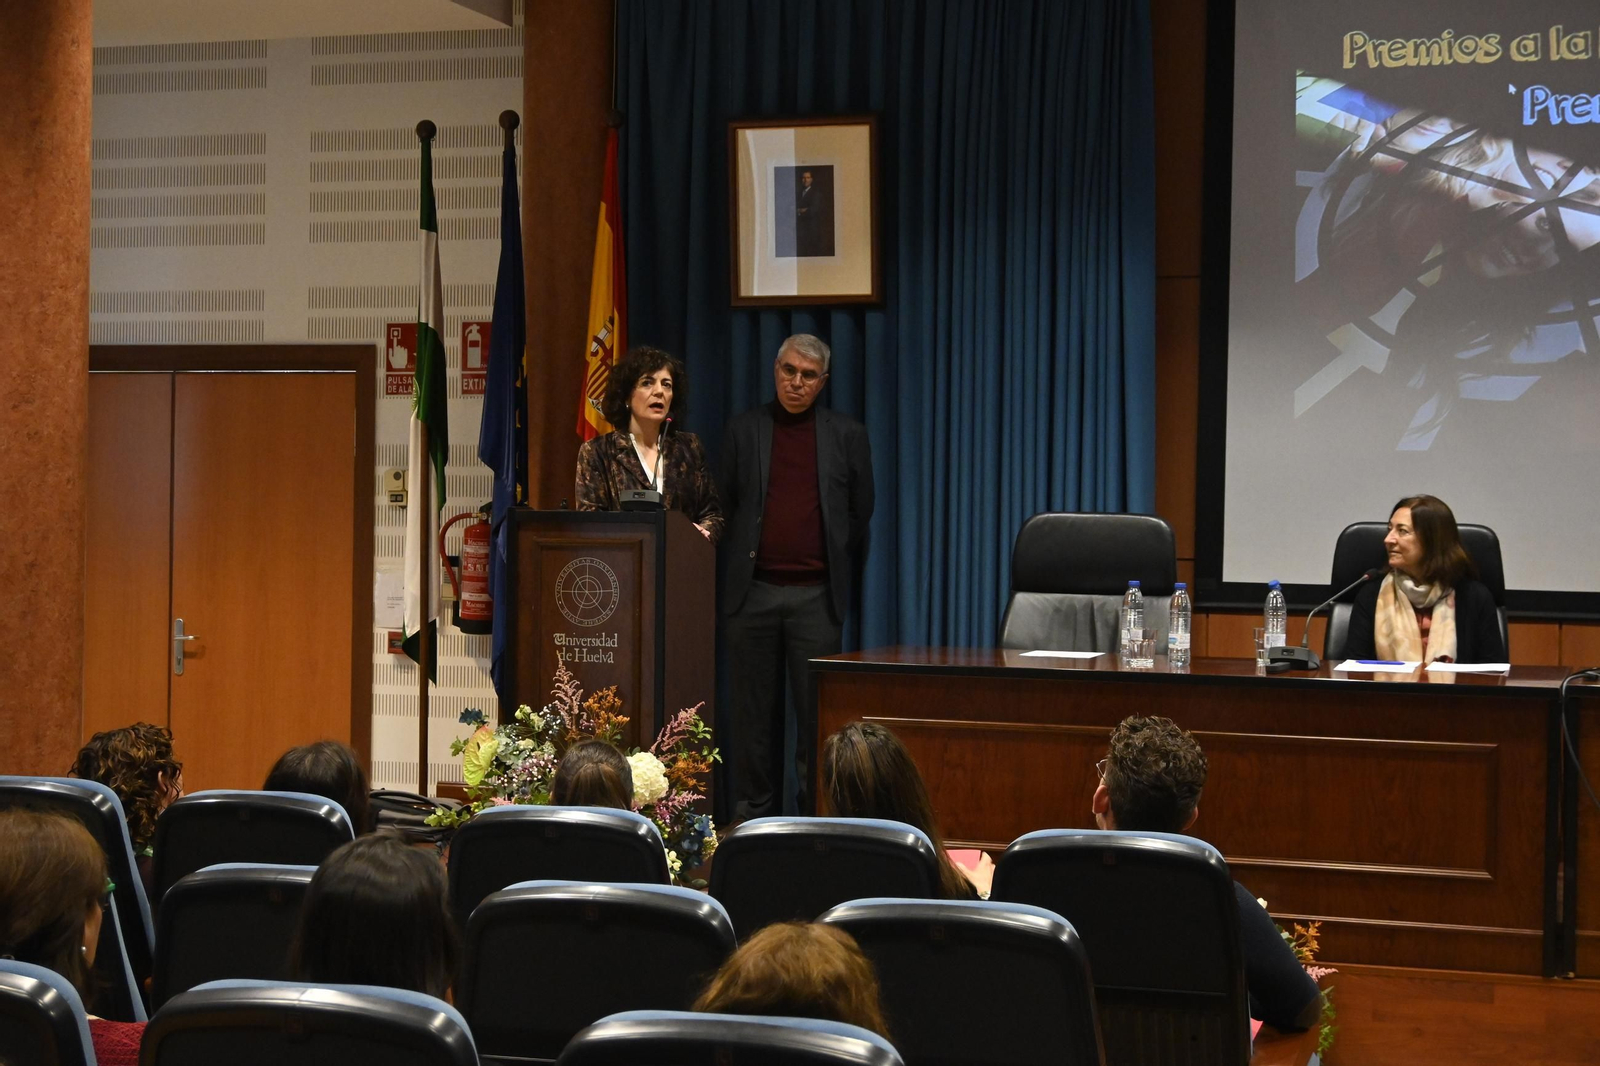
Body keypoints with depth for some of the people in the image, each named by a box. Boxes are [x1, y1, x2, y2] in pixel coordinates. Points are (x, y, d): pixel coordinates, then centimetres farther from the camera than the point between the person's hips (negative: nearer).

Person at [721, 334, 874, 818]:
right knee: (753, 710, 5)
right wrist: (737, 566, 8)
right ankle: (754, 812, 12)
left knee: (817, 707, -1)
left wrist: (837, 576, 9)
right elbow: (725, 508, 12)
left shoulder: (846, 436, 7)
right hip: (752, 592, 1)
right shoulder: (744, 430, 8)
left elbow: (859, 515, 11)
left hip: (816, 595, -1)